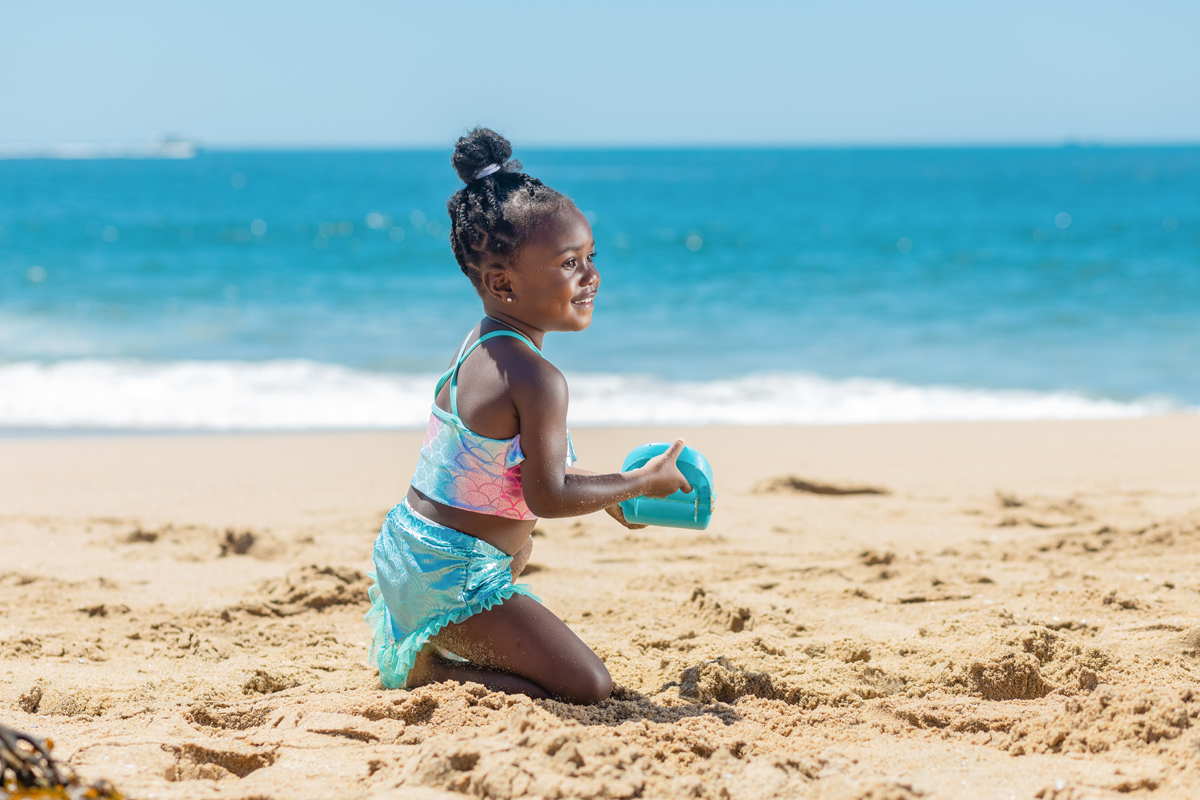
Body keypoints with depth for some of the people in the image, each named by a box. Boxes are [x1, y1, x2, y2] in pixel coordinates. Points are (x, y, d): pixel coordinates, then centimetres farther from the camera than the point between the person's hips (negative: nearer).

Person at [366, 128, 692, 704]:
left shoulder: (480, 347, 8)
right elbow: (547, 496, -21)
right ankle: (427, 674, -9)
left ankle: (411, 649, 18)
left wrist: (607, 492, 22)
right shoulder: (537, 381, -22)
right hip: (455, 577, -10)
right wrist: (640, 483, -8)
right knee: (588, 687, -11)